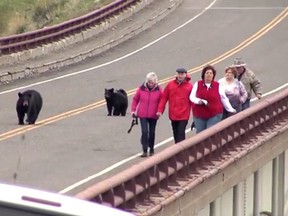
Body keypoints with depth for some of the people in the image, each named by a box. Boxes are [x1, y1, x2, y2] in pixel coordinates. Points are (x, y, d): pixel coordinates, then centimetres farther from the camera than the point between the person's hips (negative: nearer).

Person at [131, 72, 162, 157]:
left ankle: (151, 149, 28)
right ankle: (145, 151, -8)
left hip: (153, 115, 1)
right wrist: (133, 110, 4)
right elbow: (135, 99, 6)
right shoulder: (141, 88, -4)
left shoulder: (158, 89, -5)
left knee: (152, 132, 11)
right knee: (144, 132, -9)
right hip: (143, 115, -1)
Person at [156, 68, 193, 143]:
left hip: (184, 116, -4)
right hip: (173, 115, 4)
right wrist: (160, 110, -4)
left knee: (180, 134, -11)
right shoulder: (170, 84, 2)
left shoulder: (189, 86, -5)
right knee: (175, 134, 15)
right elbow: (164, 98, 3)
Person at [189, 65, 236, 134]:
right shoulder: (197, 84, 2)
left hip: (214, 116, -2)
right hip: (199, 116, 2)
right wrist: (198, 101, -22)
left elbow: (224, 99, 10)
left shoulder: (218, 86, 2)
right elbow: (192, 97, -1)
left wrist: (231, 110, 9)